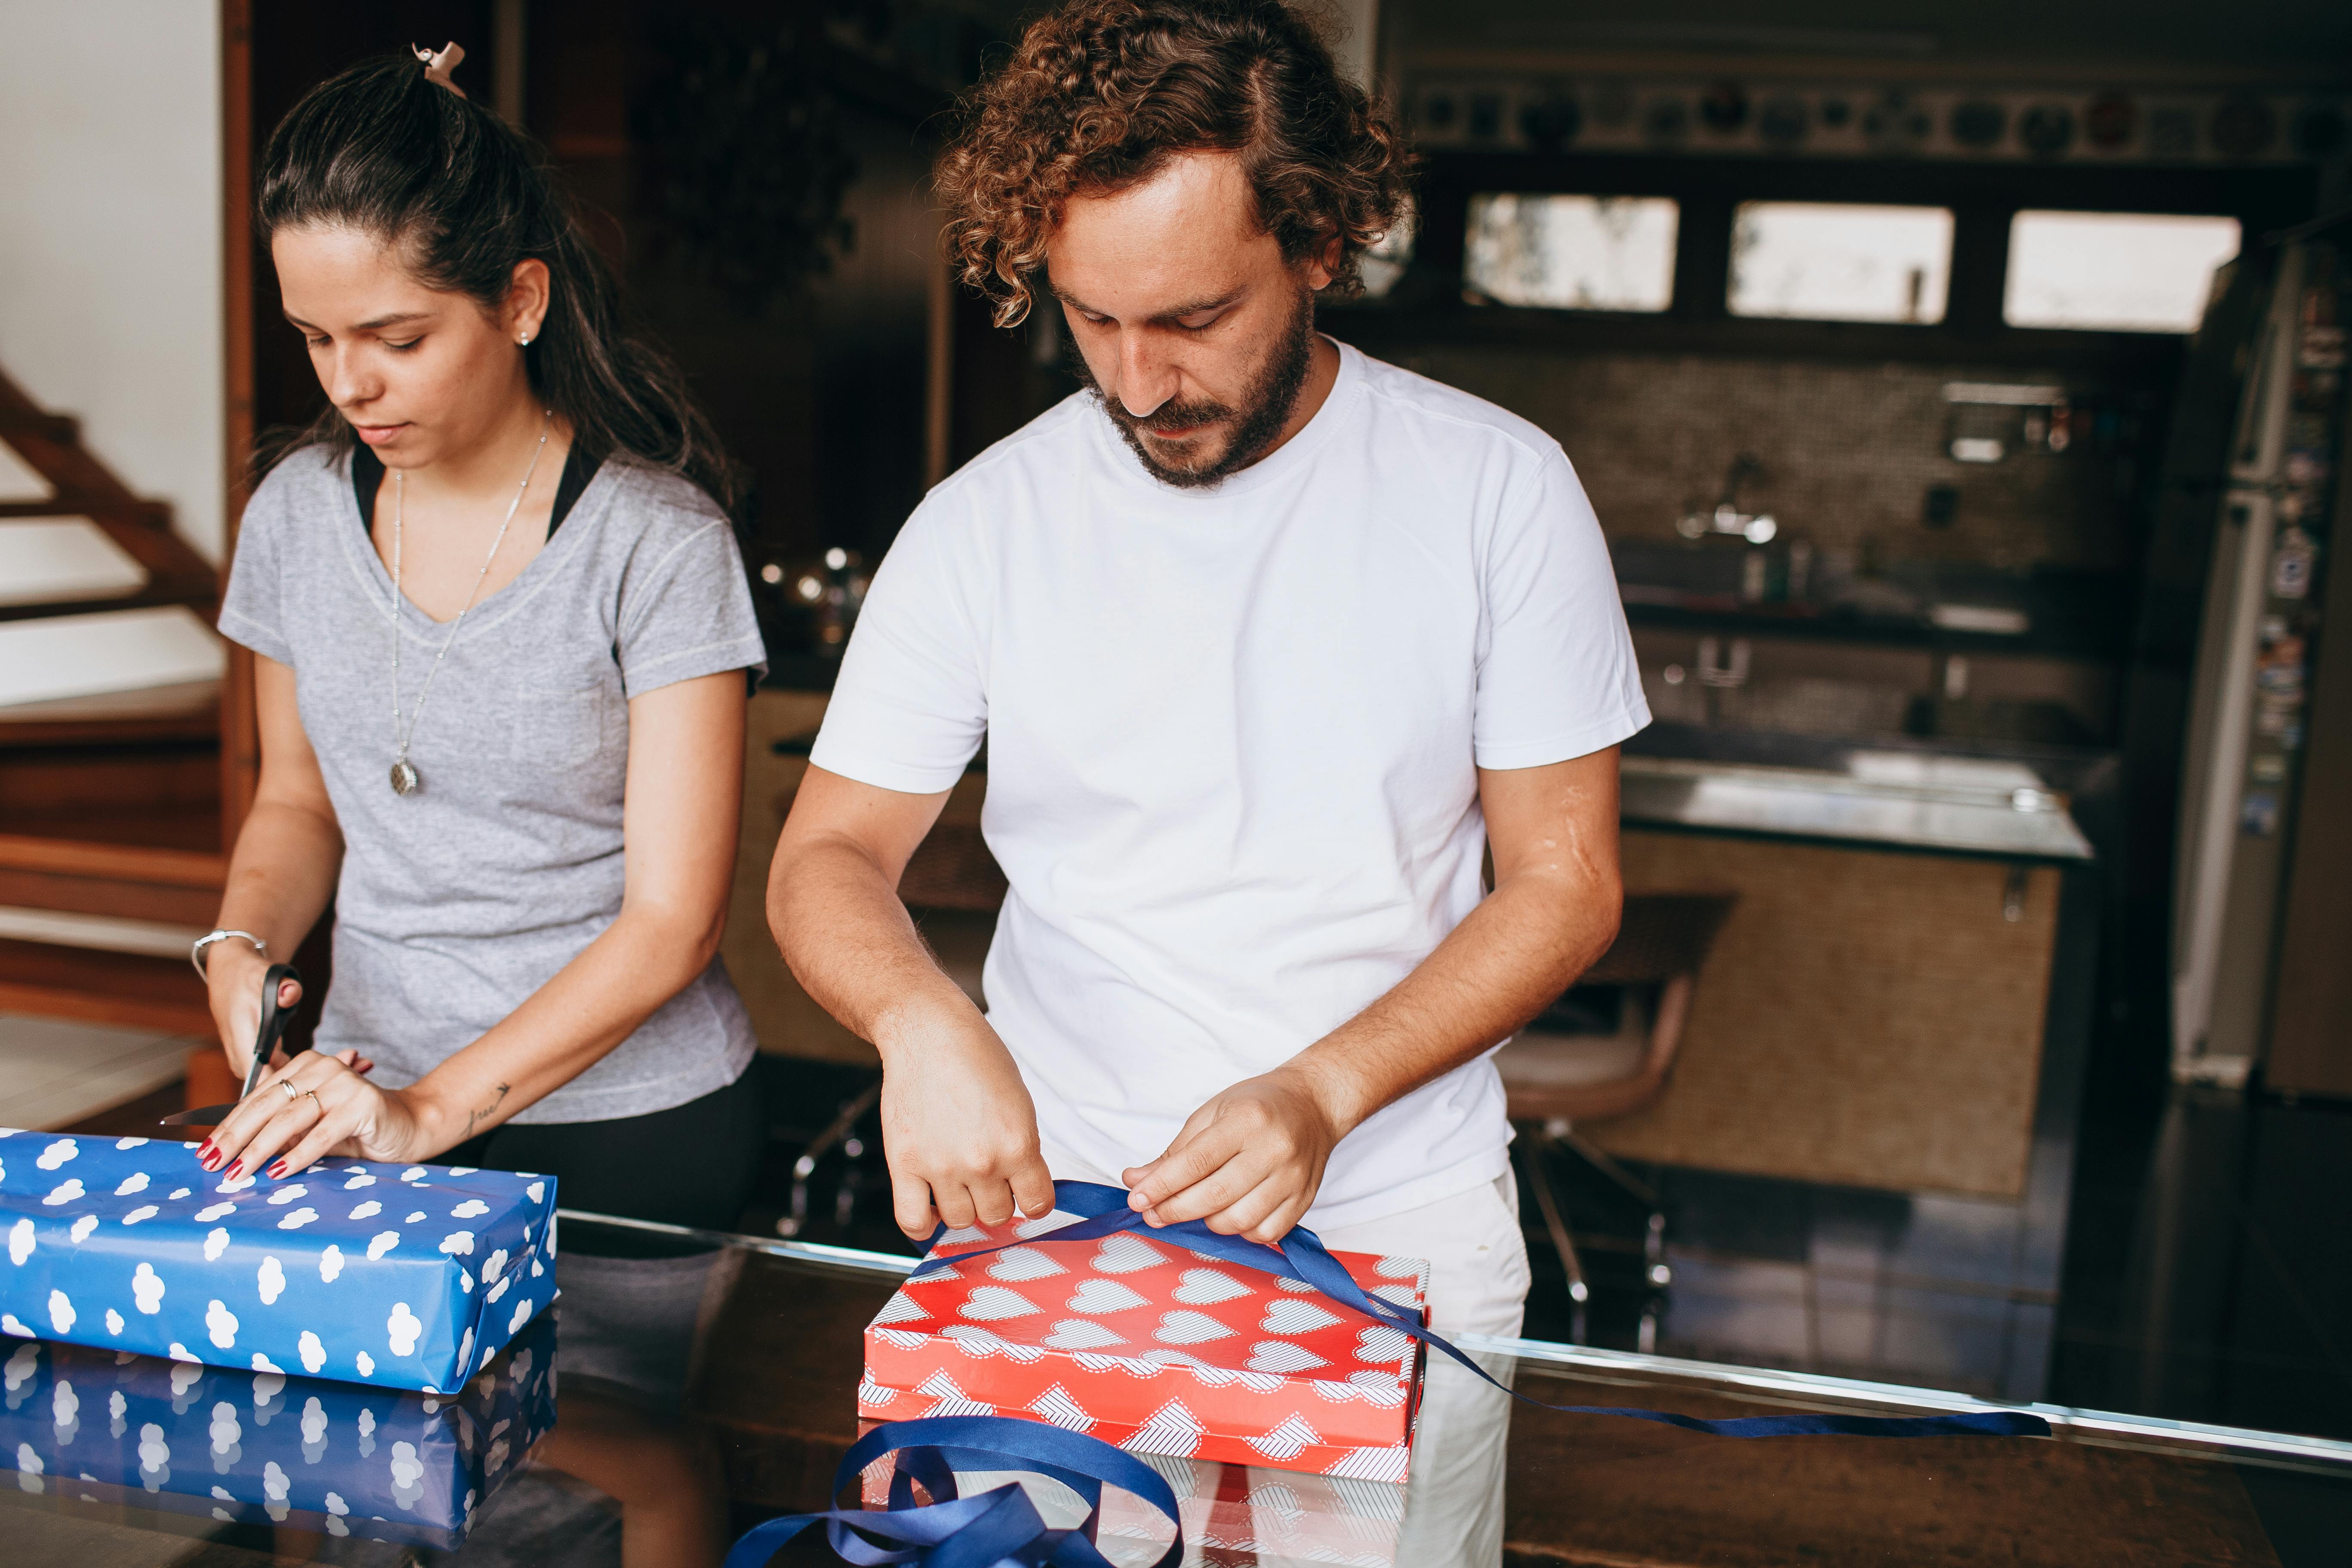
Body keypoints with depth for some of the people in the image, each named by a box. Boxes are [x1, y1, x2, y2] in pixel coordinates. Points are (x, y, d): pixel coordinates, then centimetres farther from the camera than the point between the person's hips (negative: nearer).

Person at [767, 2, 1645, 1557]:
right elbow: (829, 857, 0)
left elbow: (1564, 880, -5)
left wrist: (1323, 1094, -18)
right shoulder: (982, 524, -5)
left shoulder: (1501, 487, -7)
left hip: (1399, 1219, 0)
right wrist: (923, 1019, -23)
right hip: (1052, 1209, 1)